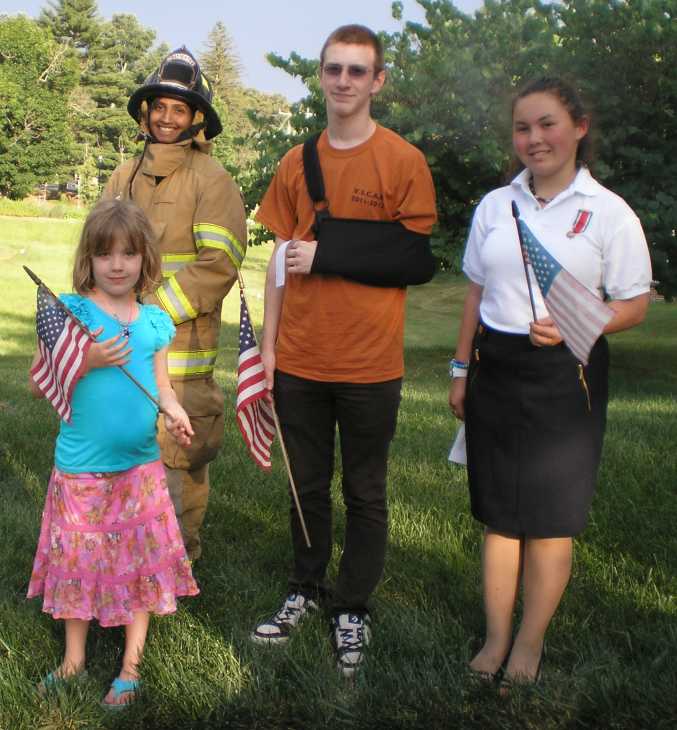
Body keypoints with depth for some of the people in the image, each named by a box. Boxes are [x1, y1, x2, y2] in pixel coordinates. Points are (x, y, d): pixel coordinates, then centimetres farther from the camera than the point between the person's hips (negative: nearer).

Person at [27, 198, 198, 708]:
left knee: (140, 560, 9)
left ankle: (132, 663, 24)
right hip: (81, 469, -2)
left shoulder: (155, 322, 3)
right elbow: (38, 385, -8)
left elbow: (160, 385, 7)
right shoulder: (68, 312, -7)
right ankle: (74, 657, 31)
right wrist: (87, 362, -22)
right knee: (78, 560, 11)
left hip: (141, 465, 3)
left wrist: (176, 414, -13)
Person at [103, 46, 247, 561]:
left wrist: (154, 310, -16)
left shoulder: (211, 180, -5)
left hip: (181, 343, -5)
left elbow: (218, 264, -14)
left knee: (178, 450, 0)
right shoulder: (125, 177, 14)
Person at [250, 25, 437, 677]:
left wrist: (324, 255, -13)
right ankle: (305, 590, 33)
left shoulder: (403, 162, -5)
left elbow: (416, 258, -8)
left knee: (365, 494, 9)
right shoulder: (296, 164, 7)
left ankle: (352, 610, 23)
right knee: (307, 486, 16)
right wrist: (269, 344, 6)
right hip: (300, 359, 4)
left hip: (369, 364, -3)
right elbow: (282, 260, 10)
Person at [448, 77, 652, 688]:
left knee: (549, 517, 4)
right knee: (498, 511, 8)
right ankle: (496, 638, 21)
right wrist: (461, 370, 12)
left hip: (565, 376, -3)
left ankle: (530, 643, 21)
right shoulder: (495, 205, 9)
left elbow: (635, 305, -4)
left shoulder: (608, 212, -4)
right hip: (496, 371, 4)